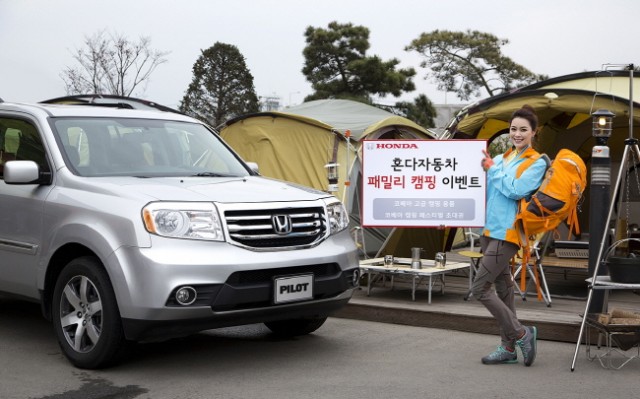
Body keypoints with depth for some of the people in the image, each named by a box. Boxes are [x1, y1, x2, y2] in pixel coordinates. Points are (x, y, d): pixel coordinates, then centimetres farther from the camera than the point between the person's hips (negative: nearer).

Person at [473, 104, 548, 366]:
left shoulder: (537, 163, -5)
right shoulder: (500, 159, 14)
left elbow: (516, 190, -19)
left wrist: (492, 169, -9)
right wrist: (482, 167, 3)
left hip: (507, 234, -8)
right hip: (491, 230, 8)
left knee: (480, 288, -10)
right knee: (503, 288, 12)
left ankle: (521, 334, 2)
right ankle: (508, 348, 20)